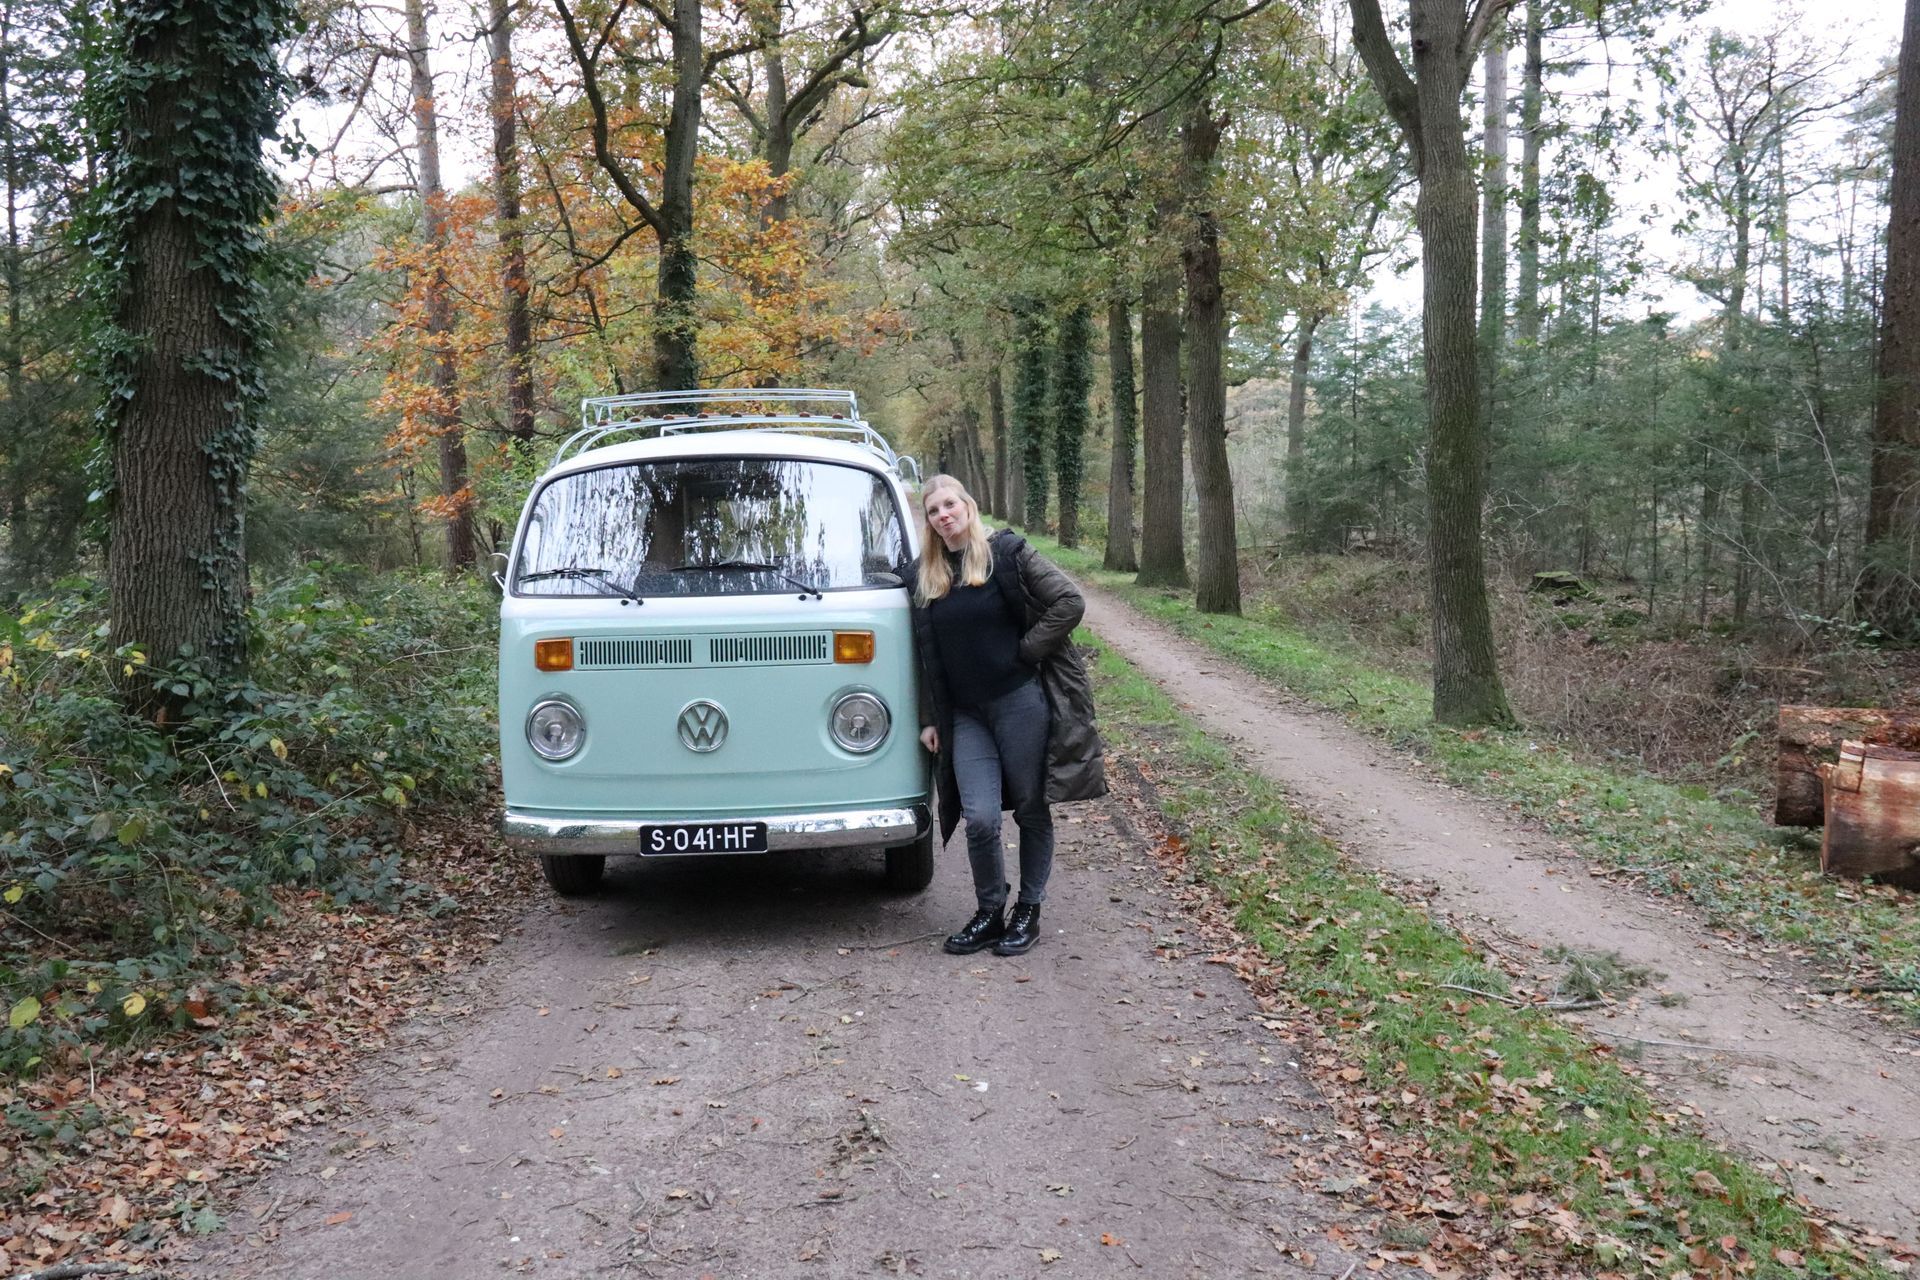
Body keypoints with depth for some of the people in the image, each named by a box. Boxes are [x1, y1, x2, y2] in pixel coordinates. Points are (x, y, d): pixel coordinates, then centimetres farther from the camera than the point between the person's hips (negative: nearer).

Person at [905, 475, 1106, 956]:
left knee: (1031, 810, 5)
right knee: (980, 819, -6)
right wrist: (929, 720, 12)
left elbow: (1069, 602, -10)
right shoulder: (923, 575, 9)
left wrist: (1025, 651, -11)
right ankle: (989, 914, 13)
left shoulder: (1007, 553, -5)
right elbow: (926, 655, 14)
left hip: (1021, 702, -3)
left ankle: (1028, 912, 20)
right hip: (966, 715, 3)